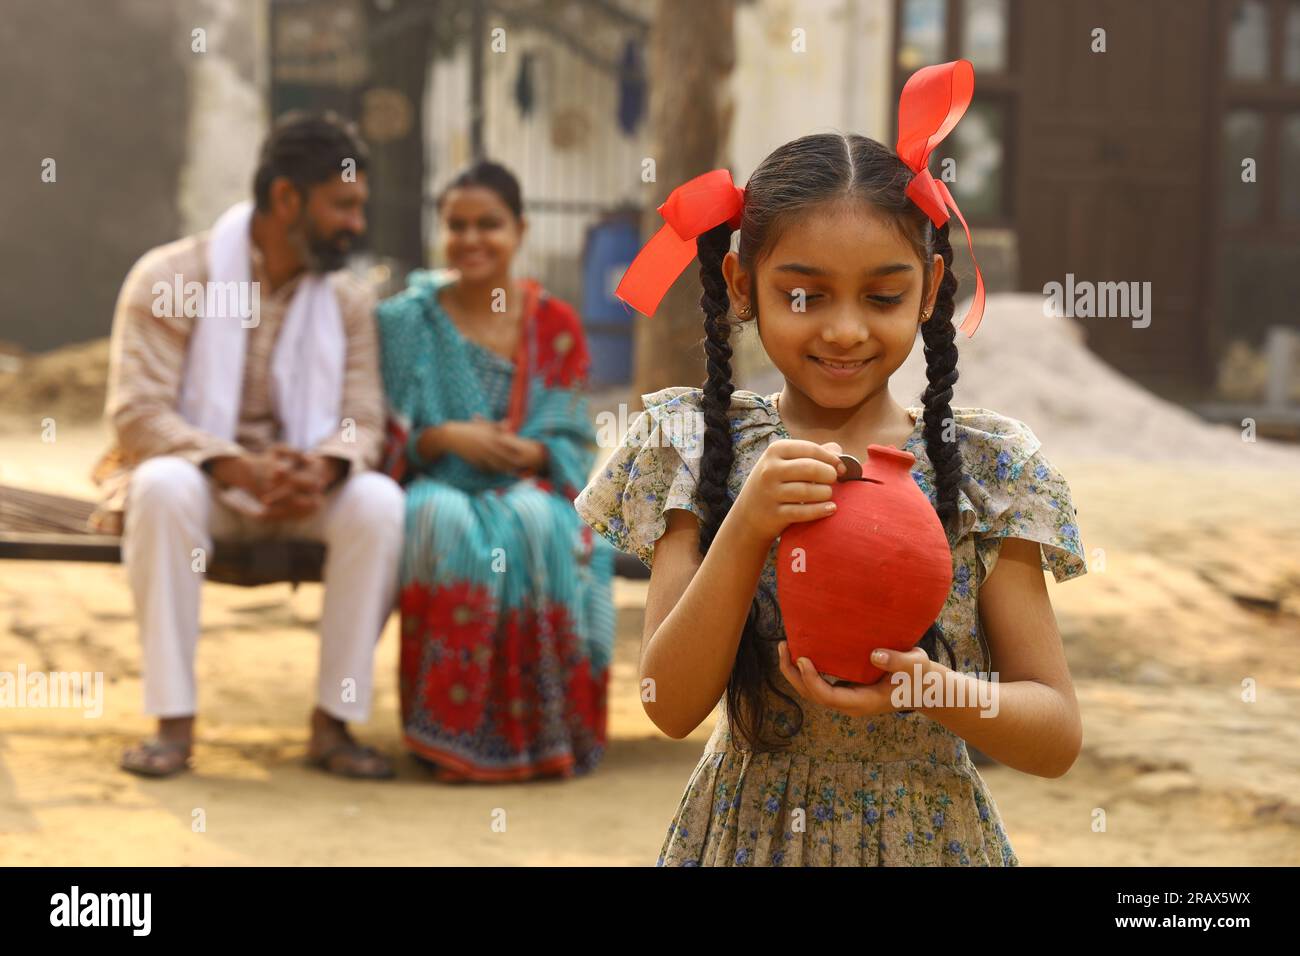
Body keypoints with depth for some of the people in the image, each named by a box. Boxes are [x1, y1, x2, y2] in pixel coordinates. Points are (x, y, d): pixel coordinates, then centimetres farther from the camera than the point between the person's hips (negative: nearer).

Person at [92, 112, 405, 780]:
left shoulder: (348, 300, 4)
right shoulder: (169, 277, -10)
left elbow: (363, 422, -1)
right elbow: (136, 412, -17)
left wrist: (321, 470, -27)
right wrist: (240, 468, -32)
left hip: (301, 486, 3)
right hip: (196, 472, -3)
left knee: (378, 502, -28)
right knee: (164, 488, -38)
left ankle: (333, 722, -21)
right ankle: (173, 723, -31)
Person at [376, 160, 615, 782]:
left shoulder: (555, 326, 8)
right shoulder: (407, 322, 7)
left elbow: (570, 440, 5)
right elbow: (391, 439, 4)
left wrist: (527, 452, -18)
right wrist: (449, 438, -17)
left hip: (531, 491, 0)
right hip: (438, 491, 0)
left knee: (534, 528, -37)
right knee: (448, 526, -37)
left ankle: (539, 725, -26)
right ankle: (454, 729, -31)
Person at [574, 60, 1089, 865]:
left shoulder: (985, 468, -8)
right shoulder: (699, 449, -7)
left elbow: (1057, 736, -9)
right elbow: (672, 706, -13)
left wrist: (936, 691, -28)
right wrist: (746, 527, -26)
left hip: (931, 830, 0)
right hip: (748, 829, 0)